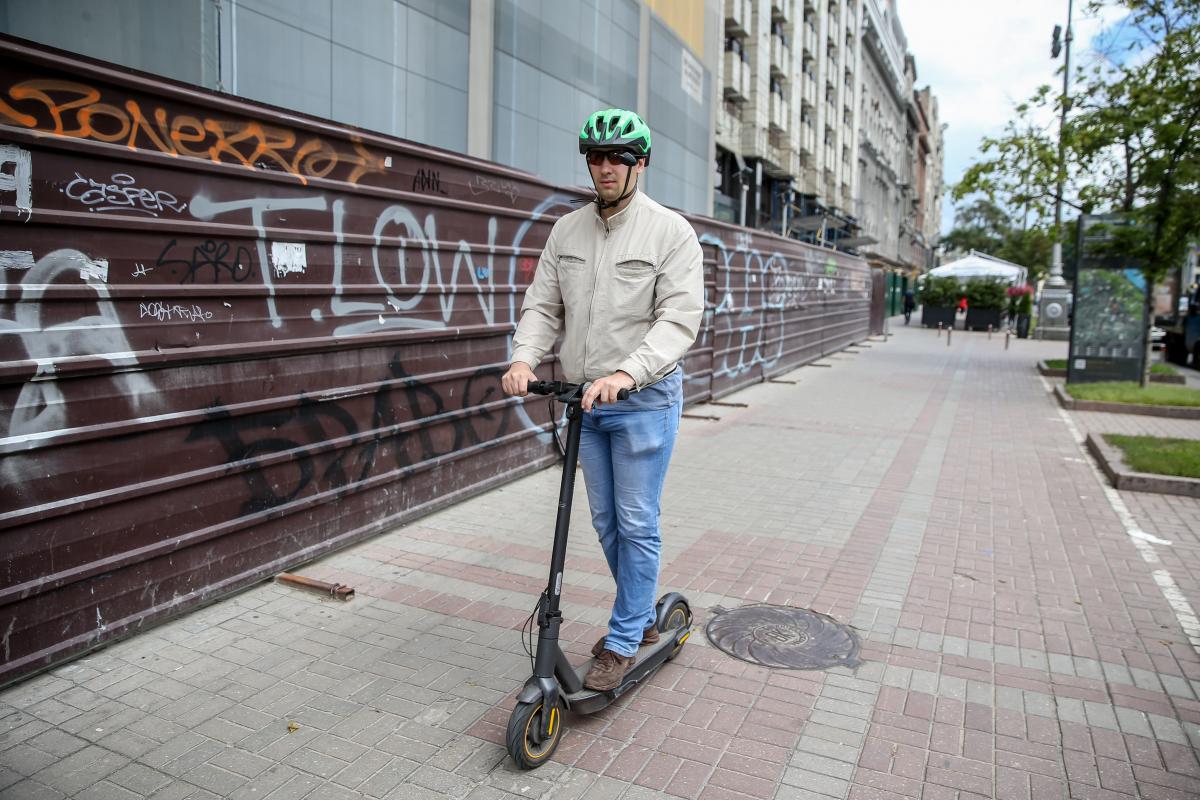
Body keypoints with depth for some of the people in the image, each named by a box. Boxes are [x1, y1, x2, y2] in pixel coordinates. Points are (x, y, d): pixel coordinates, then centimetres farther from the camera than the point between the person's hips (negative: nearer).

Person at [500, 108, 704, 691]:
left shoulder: (671, 232, -8)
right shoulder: (567, 230, 7)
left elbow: (679, 319, -18)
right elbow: (543, 305, 5)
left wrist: (627, 372, -32)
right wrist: (524, 358, -15)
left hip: (644, 401, -5)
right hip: (586, 399, 6)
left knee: (637, 524, 1)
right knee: (605, 521, 15)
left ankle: (623, 642, 17)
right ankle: (642, 618, 35)